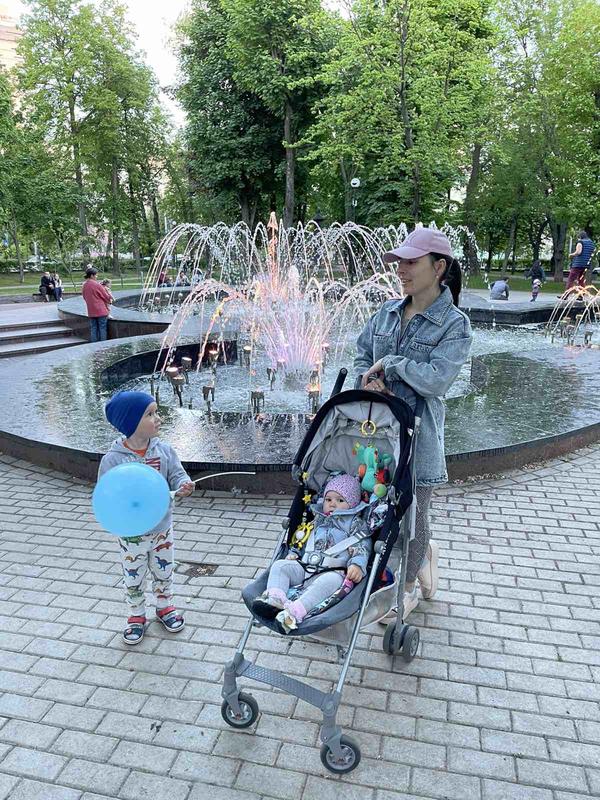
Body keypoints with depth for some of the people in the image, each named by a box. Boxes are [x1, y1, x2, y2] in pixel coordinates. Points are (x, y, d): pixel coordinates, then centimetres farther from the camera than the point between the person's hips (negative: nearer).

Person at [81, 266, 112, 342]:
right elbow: (106, 296, -6)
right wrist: (109, 301, 14)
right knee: (102, 328, 2)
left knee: (93, 328, 9)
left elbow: (85, 297, 15)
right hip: (101, 310, -6)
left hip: (91, 312, 6)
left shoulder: (84, 286, 5)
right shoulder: (97, 284, -14)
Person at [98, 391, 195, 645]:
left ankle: (165, 607, 46)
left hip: (162, 529, 3)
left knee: (164, 573, 22)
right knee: (133, 580, 16)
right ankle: (136, 616, 40)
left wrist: (183, 486, -28)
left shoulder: (164, 450, -11)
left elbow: (177, 475, -6)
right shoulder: (113, 459, -20)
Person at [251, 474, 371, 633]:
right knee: (279, 565, -10)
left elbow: (362, 547, 0)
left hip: (332, 571, -6)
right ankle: (275, 598, -35)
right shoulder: (318, 519, 27)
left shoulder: (355, 523, 11)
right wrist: (294, 553, 15)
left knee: (331, 581, -38)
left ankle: (294, 612, -53)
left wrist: (357, 565, -19)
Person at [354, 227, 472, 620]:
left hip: (416, 432, -5)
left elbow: (436, 379, -22)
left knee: (411, 512, 9)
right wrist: (371, 380, -9)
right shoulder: (388, 312, 7)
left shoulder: (455, 323, -10)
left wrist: (390, 362, -13)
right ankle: (426, 551, 47)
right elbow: (361, 356, 12)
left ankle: (408, 589, 34)